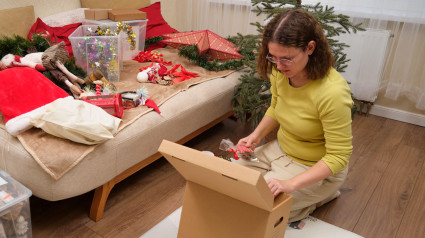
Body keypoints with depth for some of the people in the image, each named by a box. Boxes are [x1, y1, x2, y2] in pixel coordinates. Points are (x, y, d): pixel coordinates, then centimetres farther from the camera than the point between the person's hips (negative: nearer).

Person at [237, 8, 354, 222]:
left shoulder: (332, 92, -33)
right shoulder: (280, 72, -12)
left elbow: (338, 157, -26)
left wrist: (291, 184, -33)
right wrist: (256, 135, -8)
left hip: (316, 167, -7)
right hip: (281, 149, 7)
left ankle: (322, 195, 7)